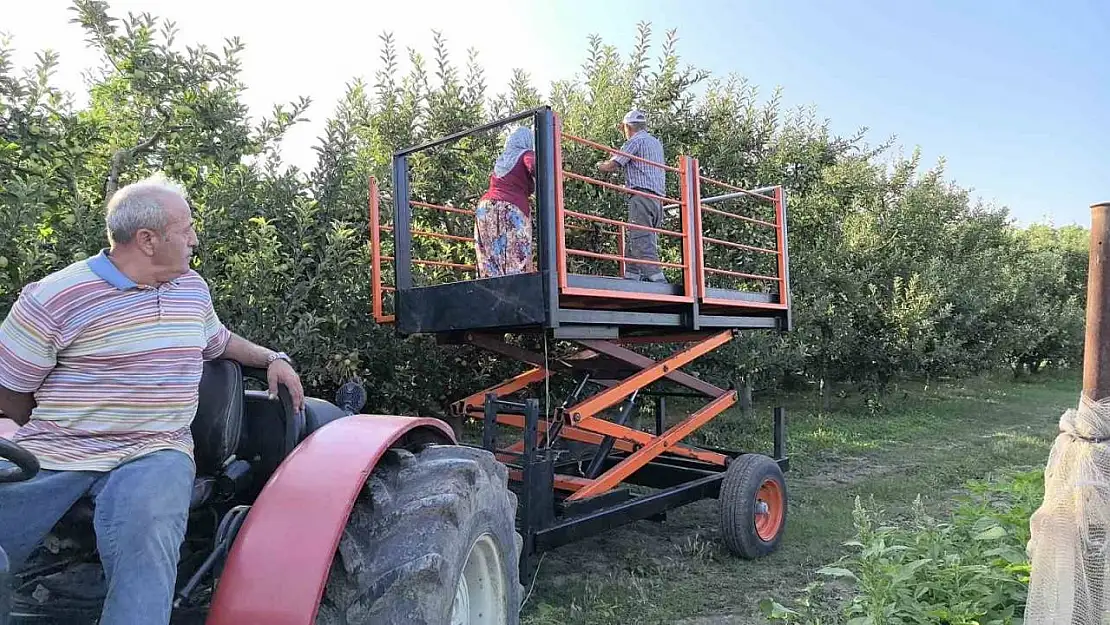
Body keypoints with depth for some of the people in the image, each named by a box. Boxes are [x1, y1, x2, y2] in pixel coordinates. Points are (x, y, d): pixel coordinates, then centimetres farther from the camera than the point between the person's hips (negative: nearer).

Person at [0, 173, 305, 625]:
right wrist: (54, 436, 4)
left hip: (156, 452, 2)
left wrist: (272, 358, 19)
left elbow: (219, 341, 31)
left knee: (146, 536, -31)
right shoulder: (53, 299, -4)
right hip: (49, 452, -1)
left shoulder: (193, 288, 13)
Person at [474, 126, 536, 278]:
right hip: (512, 208, -6)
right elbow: (535, 167, -15)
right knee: (516, 262, -10)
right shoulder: (527, 155, 7)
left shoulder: (500, 160, 25)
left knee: (490, 263, 1)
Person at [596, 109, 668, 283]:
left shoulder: (635, 141, 0)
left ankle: (656, 279, -22)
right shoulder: (656, 142, 26)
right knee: (633, 244, 8)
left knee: (642, 242, -14)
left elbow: (612, 166, -4)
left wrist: (600, 165, 18)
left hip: (641, 195, -9)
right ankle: (631, 279, 5)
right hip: (658, 198, 9)